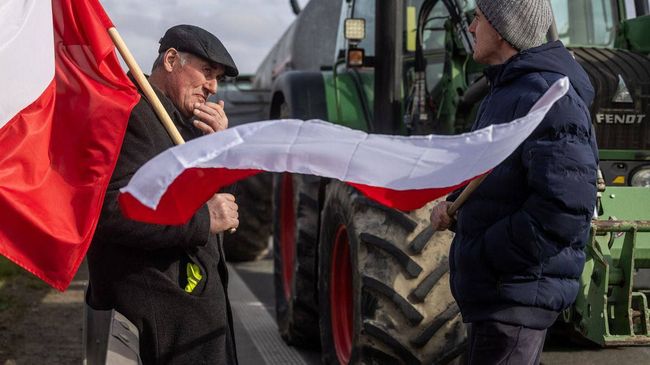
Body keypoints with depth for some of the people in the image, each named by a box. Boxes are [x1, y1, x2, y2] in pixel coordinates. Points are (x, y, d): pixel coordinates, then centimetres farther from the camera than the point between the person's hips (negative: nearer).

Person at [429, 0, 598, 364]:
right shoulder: (507, 91, 15)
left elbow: (566, 207, -27)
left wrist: (486, 254, -21)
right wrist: (454, 206, 4)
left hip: (518, 291, -11)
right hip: (495, 289, 11)